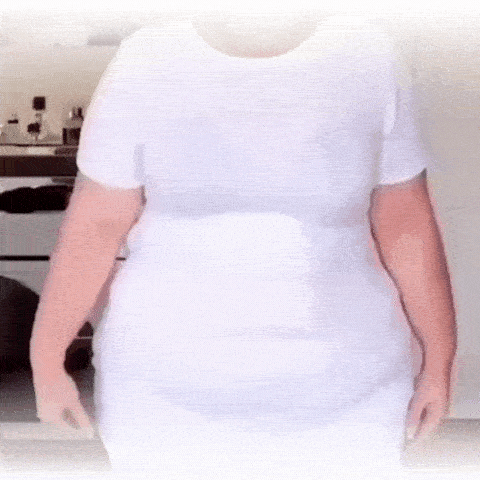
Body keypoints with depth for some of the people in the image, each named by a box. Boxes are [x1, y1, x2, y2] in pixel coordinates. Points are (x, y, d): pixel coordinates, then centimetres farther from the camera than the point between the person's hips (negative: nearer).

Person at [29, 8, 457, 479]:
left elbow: (405, 223, 0)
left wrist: (439, 361, 5)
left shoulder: (369, 58, -6)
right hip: (167, 392, 0)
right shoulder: (147, 62, -8)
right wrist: (47, 359, 1)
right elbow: (95, 224, -3)